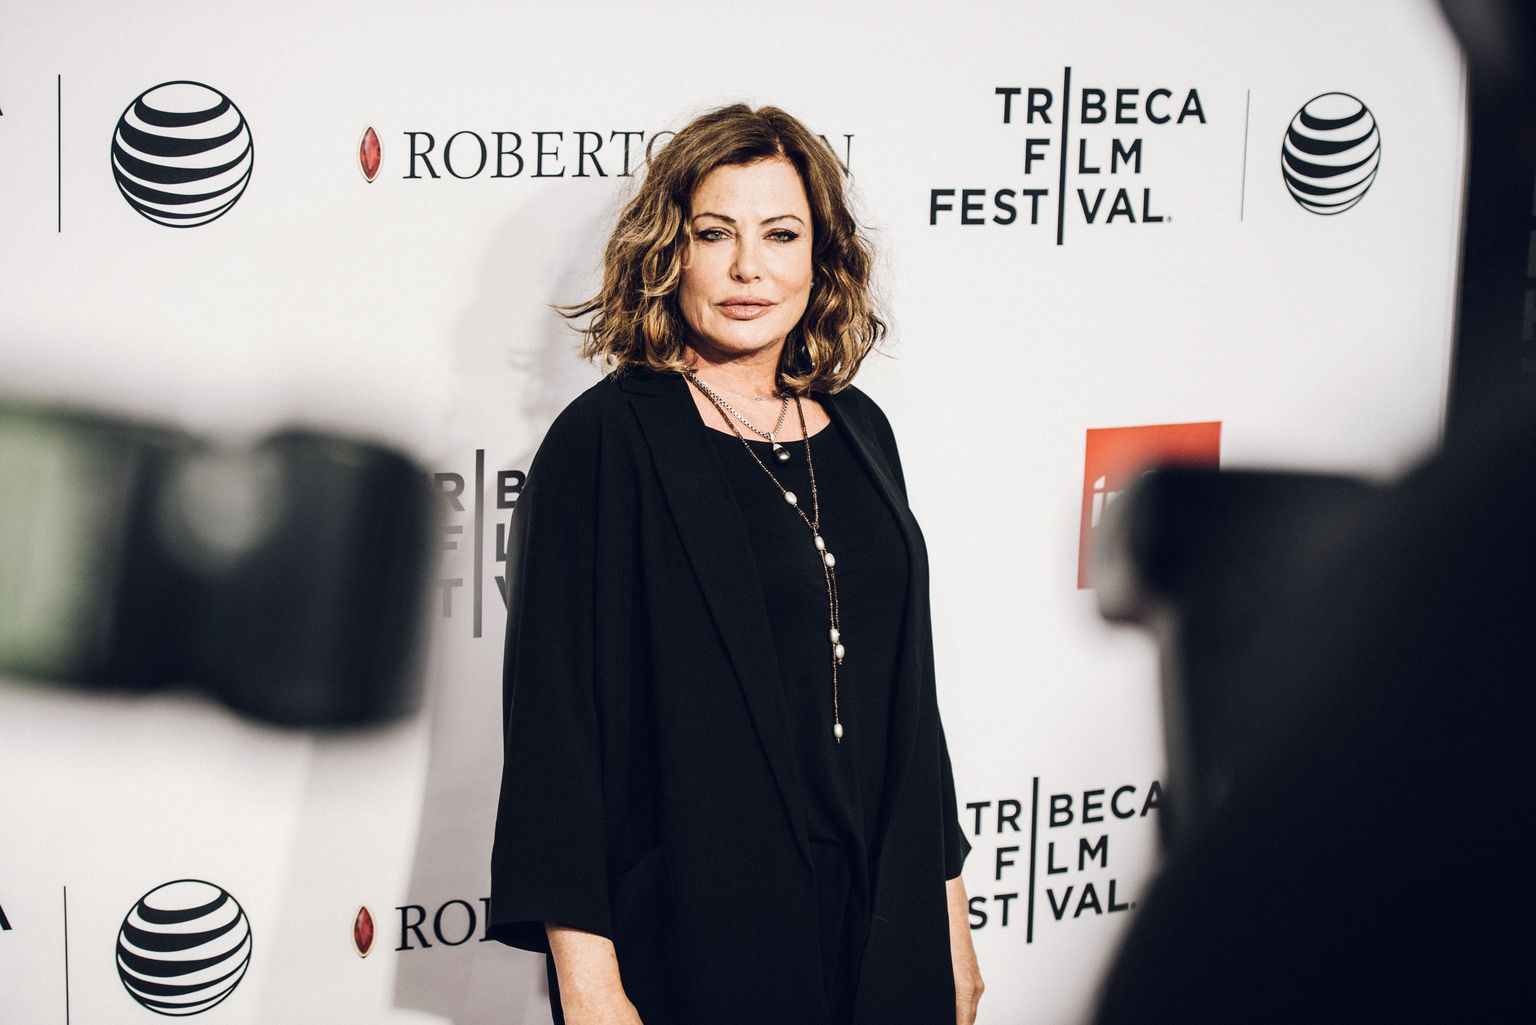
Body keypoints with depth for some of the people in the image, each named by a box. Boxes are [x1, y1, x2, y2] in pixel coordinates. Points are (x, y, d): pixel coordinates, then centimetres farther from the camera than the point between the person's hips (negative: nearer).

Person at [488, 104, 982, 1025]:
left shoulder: (858, 433, 7)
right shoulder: (608, 441, -10)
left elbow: (909, 688, 12)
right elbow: (559, 715, -13)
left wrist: (949, 905, 11)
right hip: (692, 940, -5)